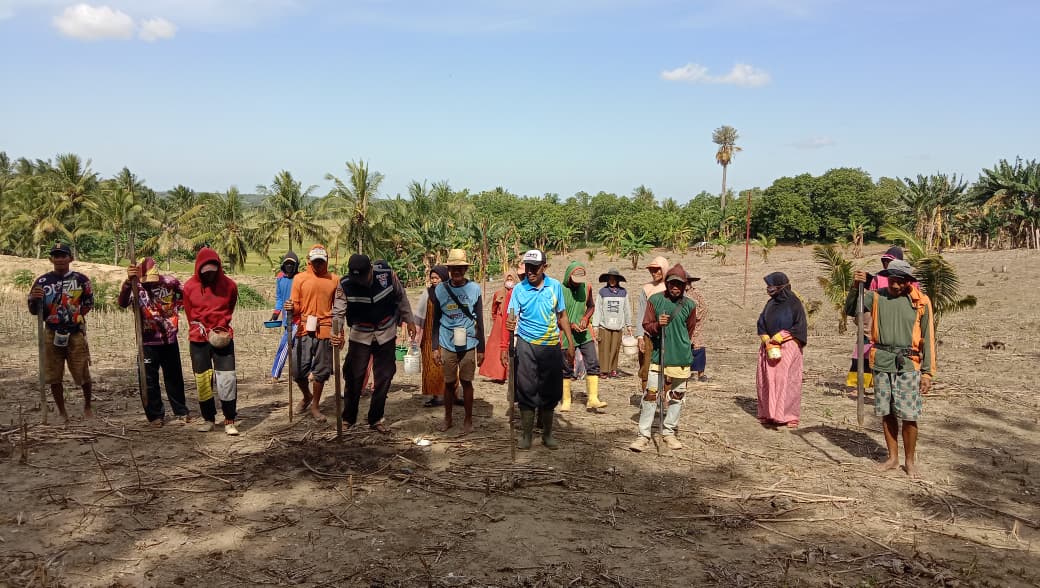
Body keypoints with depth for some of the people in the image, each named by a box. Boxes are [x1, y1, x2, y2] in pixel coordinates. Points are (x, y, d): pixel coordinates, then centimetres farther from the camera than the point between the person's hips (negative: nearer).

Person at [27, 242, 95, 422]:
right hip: (51, 334, 1)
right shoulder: (42, 281, 2)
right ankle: (62, 413, 20)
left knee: (82, 375, 0)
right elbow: (33, 311, 3)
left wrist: (76, 314, 5)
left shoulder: (81, 279, 1)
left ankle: (88, 406, 25)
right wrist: (34, 299, -17)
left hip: (76, 333, -1)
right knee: (53, 377, 6)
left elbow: (89, 303, 17)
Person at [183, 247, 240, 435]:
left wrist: (221, 328, 0)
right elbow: (191, 316, 6)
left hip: (223, 338, -1)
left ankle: (229, 421, -1)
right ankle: (208, 419, 19)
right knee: (202, 380, 6)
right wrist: (205, 333, -2)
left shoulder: (229, 285, -2)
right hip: (199, 340, 1)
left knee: (228, 378, -8)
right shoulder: (190, 287, -1)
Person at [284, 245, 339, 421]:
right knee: (298, 370, 1)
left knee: (320, 371, 6)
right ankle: (307, 396, 30)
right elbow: (296, 306, 4)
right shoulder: (300, 278, 4)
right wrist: (291, 308, -19)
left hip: (325, 331, 0)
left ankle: (315, 406, 22)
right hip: (304, 330, 0)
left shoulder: (334, 280, 6)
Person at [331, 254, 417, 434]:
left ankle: (376, 419, 22)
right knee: (354, 377, -1)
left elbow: (401, 298, -1)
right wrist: (337, 333, -39)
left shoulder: (388, 275, -16)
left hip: (386, 334, 1)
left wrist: (409, 321, 6)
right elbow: (338, 312, -21)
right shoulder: (345, 285, -18)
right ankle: (348, 418, 18)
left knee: (384, 378, 7)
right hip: (360, 336, -1)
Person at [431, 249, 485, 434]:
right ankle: (447, 419, 25)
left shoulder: (474, 289, -1)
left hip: (468, 345, -1)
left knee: (466, 382, 7)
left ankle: (468, 420, 20)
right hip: (447, 345, 1)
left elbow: (479, 321, 4)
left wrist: (481, 348, 3)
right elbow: (436, 321, 6)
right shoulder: (440, 290, 0)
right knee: (449, 383, 9)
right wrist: (435, 347, 2)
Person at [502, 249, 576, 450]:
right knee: (526, 390, 0)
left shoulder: (555, 286, 1)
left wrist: (570, 343, 7)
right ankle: (526, 435, 12)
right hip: (527, 345, -2)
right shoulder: (519, 289, -4)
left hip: (551, 346, 2)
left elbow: (562, 316, 9)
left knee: (550, 392, 8)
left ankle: (547, 434, 22)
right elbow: (511, 319, -8)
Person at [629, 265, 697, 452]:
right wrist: (658, 324, -17)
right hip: (658, 357, -2)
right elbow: (646, 326, 2)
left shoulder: (689, 305, 3)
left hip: (680, 359, 2)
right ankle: (644, 435, 0)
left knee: (676, 397, 10)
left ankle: (669, 432, 24)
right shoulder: (655, 300, -1)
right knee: (650, 396, -6)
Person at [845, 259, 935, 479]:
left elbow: (928, 338, 1)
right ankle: (893, 457, 22)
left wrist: (928, 372, -2)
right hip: (882, 363, 3)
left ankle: (910, 461, 13)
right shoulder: (877, 297, 5)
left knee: (908, 415, -4)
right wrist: (855, 287, -12)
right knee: (887, 413, 9)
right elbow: (850, 310, 3)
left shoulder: (920, 302, -1)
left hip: (908, 364, -2)